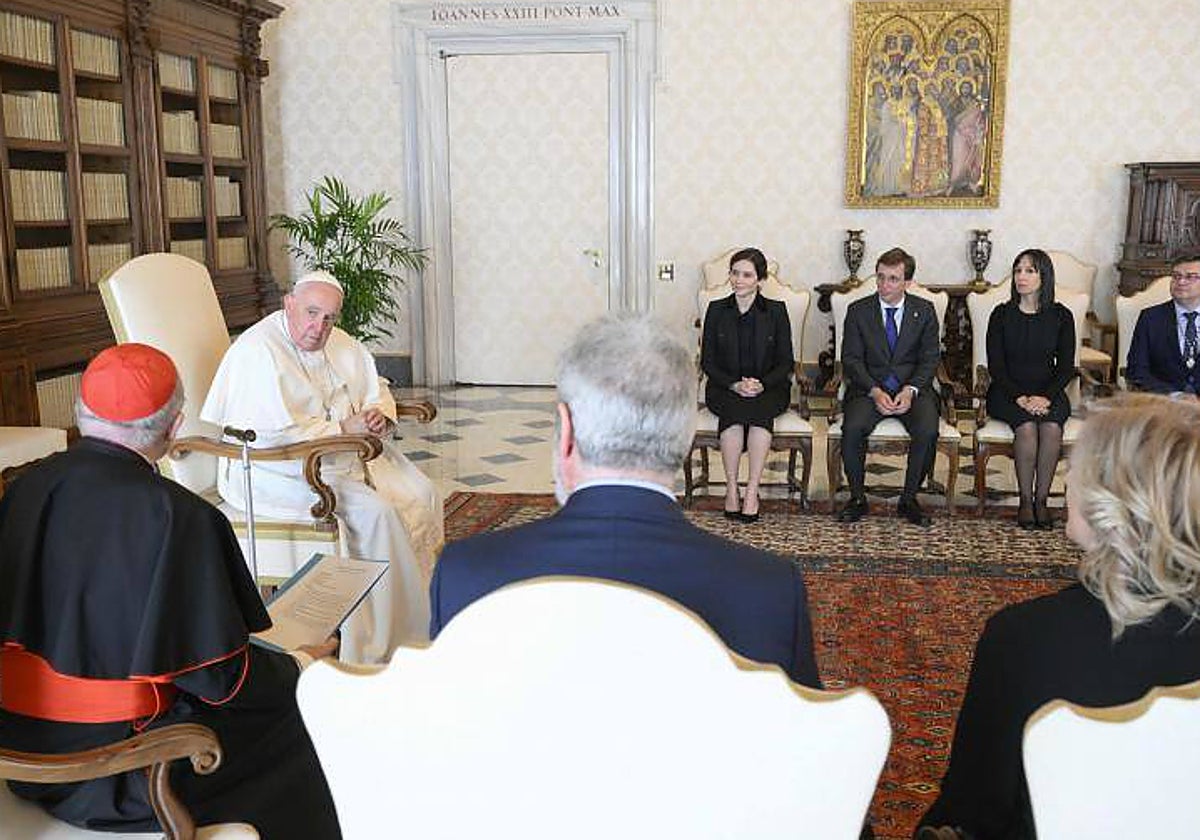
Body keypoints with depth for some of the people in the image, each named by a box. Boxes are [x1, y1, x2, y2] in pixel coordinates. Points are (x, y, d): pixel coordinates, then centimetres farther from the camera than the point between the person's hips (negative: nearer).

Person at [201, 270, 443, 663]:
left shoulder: (341, 345, 11)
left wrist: (379, 414, -1)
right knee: (374, 512, -25)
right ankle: (378, 649, -15)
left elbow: (377, 390, 23)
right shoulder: (259, 351, -17)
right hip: (278, 472, -9)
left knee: (420, 495, -7)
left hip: (345, 455, 9)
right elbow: (274, 433, -26)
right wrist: (342, 428, -19)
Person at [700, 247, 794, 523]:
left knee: (760, 410, -34)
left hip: (768, 389, 0)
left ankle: (752, 492, -31)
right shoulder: (717, 310, 6)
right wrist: (734, 385, -13)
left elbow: (786, 362, 3)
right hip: (725, 388, 1)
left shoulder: (776, 311, 4)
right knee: (734, 411, -33)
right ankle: (731, 490, -27)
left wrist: (762, 384, -16)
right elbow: (707, 361, 4)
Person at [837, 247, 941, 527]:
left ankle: (909, 499, -9)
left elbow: (930, 359, 3)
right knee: (852, 428, -30)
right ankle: (857, 498, -10)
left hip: (912, 388, 1)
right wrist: (875, 392, -17)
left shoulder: (924, 310, 6)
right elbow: (851, 359, -1)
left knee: (927, 431, -29)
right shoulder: (858, 310, 3)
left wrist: (910, 390, -15)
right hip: (869, 388, 0)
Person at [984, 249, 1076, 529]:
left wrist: (1045, 397, -15)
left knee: (1051, 427, -30)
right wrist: (1019, 397, -16)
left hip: (1048, 392, 1)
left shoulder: (1061, 316, 5)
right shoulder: (1002, 315, 3)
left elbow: (1066, 367, 2)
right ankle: (1025, 501, -20)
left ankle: (1041, 500, -19)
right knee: (1026, 426, -31)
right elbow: (995, 366, -2)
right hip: (1008, 392, -1)